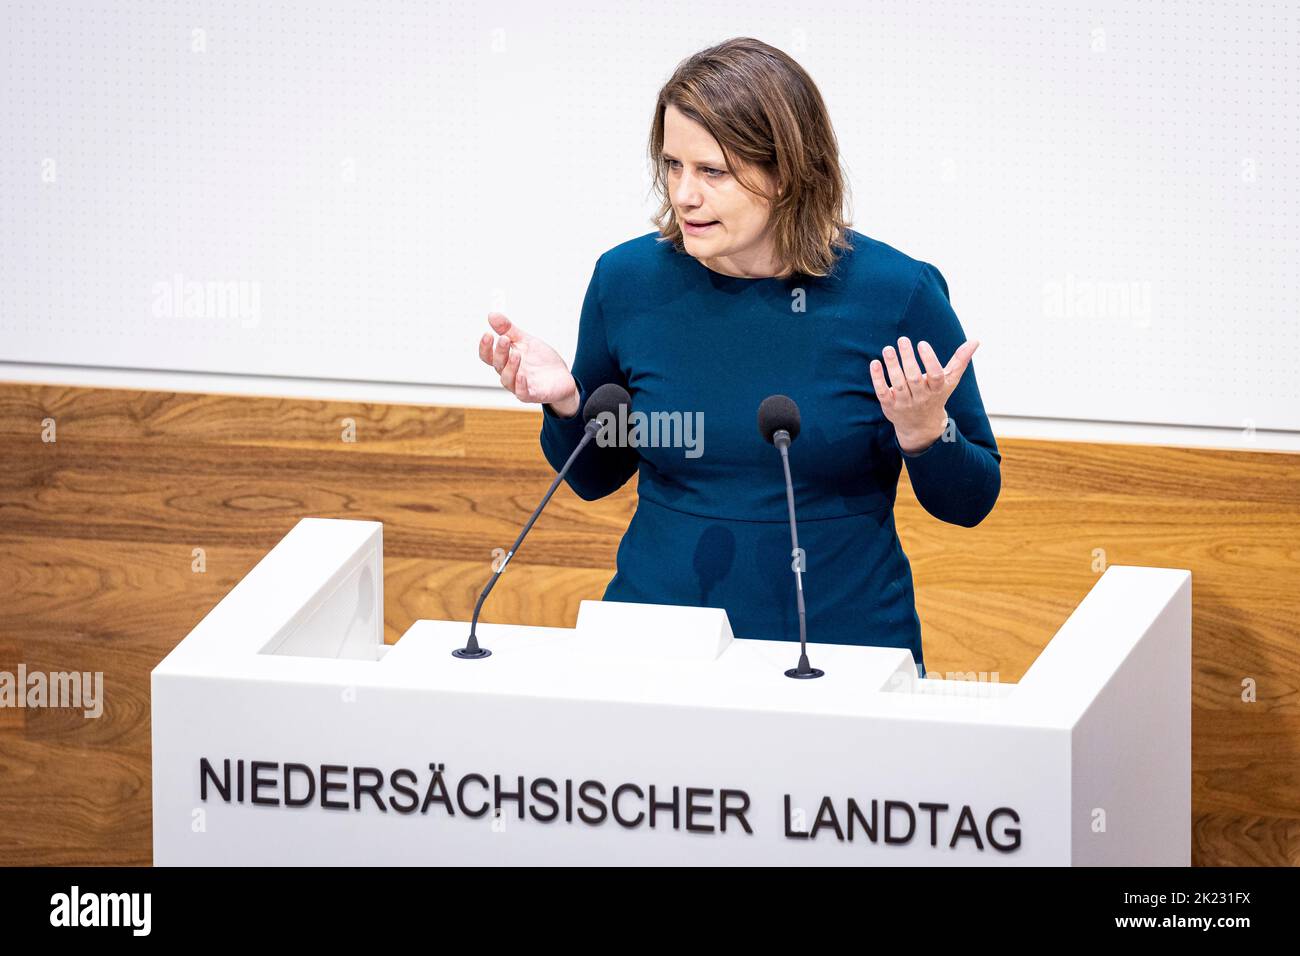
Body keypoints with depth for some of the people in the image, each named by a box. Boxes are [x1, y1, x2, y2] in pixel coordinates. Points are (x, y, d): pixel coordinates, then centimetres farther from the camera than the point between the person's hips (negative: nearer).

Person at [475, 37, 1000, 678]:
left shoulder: (897, 294, -6)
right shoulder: (627, 279, 2)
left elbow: (969, 503, 4)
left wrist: (924, 432, -15)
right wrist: (565, 405, -2)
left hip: (842, 654, -1)